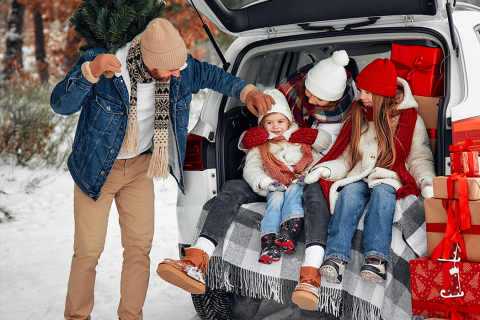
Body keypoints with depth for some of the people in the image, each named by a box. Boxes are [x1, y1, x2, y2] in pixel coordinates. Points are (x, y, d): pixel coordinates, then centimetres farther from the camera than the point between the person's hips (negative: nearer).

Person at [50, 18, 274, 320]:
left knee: (140, 246, 4)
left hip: (140, 166, 4)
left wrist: (246, 91, -6)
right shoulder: (99, 61, -26)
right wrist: (90, 72, -47)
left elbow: (210, 75, 7)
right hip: (97, 168, -3)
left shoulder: (181, 67, -14)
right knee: (89, 249, 0)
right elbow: (61, 104, -30)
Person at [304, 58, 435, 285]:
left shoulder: (410, 119, 9)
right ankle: (336, 258, -50)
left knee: (382, 192, -36)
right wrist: (325, 169, -3)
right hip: (359, 178, 2)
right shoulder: (358, 117, 18)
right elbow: (347, 159, 17)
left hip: (391, 179, -2)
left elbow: (420, 158, 7)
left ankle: (376, 259, -53)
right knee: (349, 192, -32)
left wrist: (427, 182, -14)